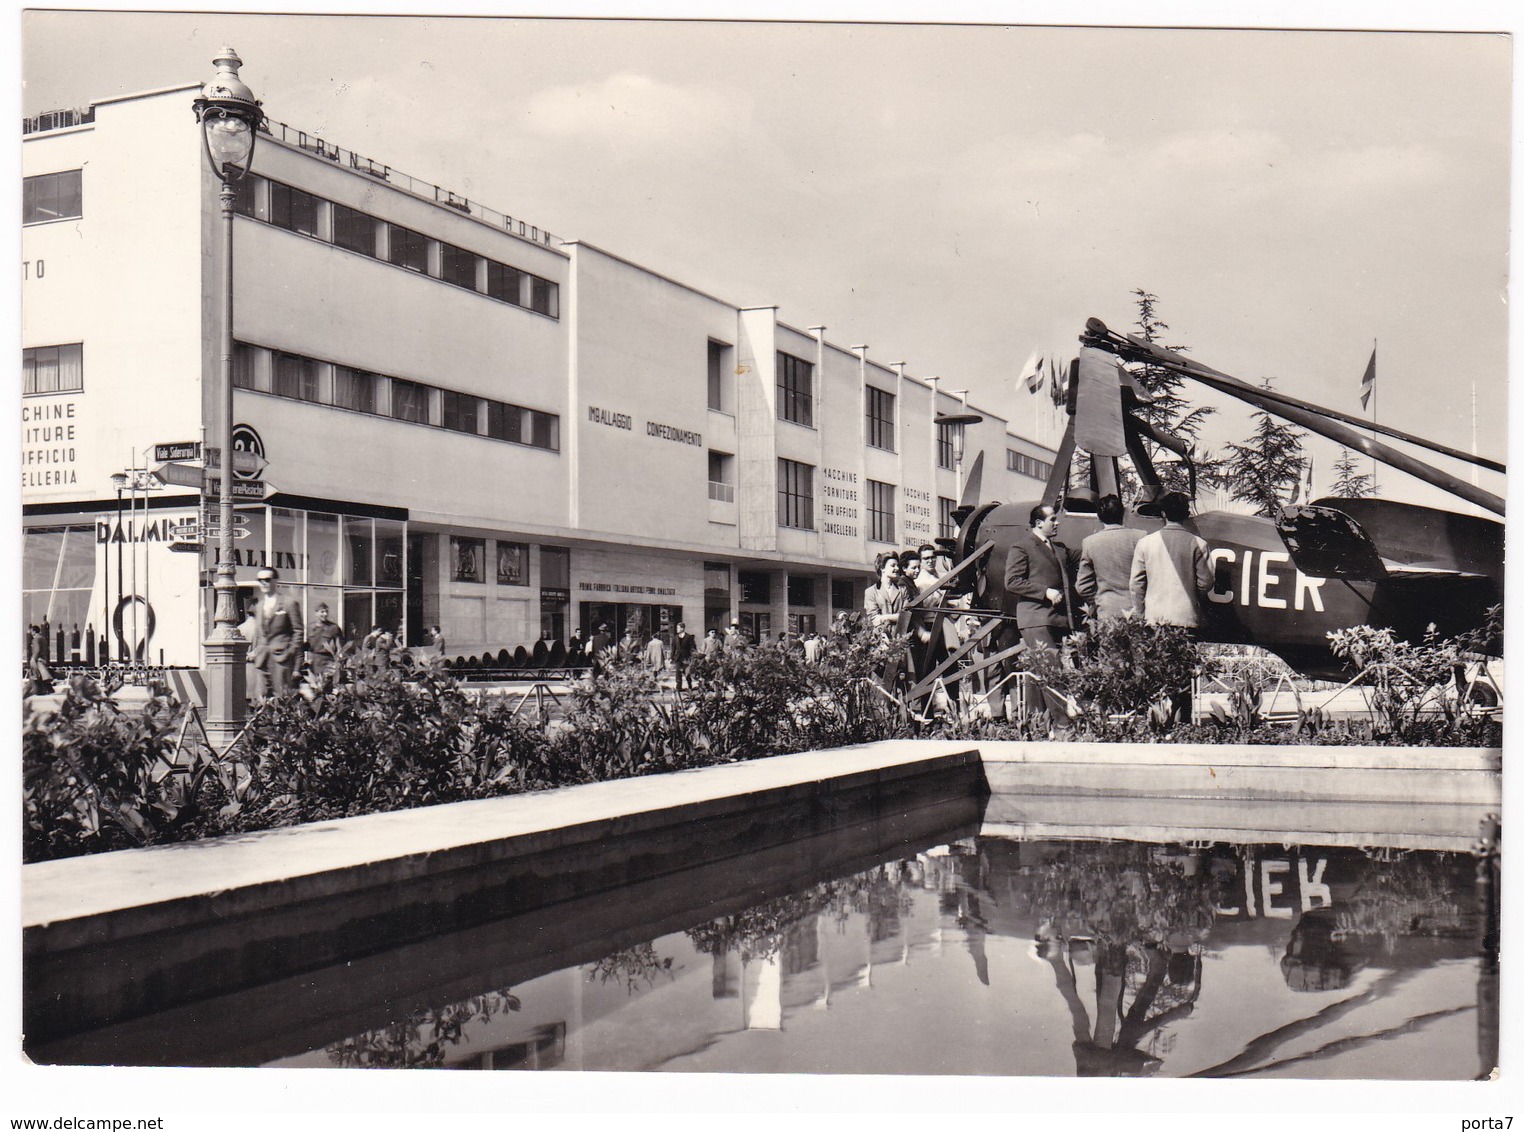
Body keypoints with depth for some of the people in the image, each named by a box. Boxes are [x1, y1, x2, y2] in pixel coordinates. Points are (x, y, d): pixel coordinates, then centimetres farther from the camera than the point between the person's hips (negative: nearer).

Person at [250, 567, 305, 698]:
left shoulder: (289, 604, -3)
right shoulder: (259, 606, 18)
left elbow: (298, 631, -3)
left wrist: (292, 652, -9)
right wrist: (254, 651, 14)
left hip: (281, 658, -6)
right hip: (263, 659, 6)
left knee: (282, 696, -12)